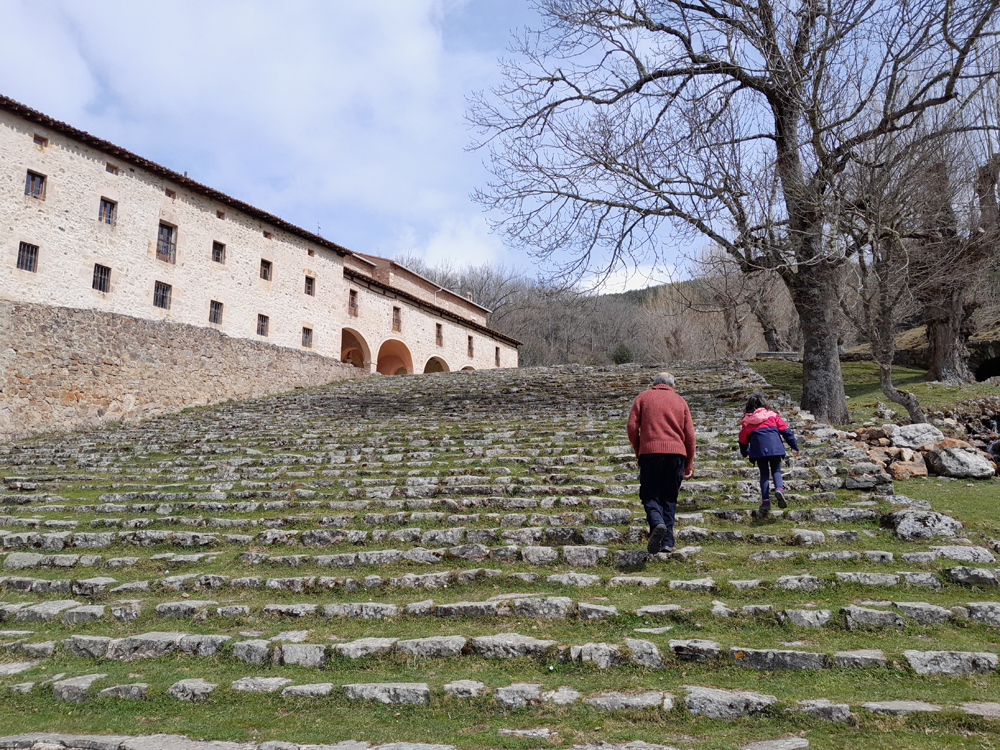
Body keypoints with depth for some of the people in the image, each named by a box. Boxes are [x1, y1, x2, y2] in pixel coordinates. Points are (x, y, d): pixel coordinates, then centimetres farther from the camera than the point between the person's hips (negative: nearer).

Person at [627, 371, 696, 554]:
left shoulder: (643, 397, 10)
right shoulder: (680, 401, 16)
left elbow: (632, 426, 1)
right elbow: (689, 434, 12)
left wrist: (638, 452, 12)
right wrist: (689, 464, 16)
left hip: (650, 451, -2)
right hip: (676, 453, 2)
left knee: (649, 495, 4)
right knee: (669, 498, 11)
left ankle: (657, 524, -24)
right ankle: (667, 542, 7)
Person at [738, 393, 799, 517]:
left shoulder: (747, 421, 14)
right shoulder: (773, 415, 13)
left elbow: (743, 439, 18)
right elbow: (785, 430, 9)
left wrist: (744, 453, 35)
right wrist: (794, 446, 14)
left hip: (758, 450, 0)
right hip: (775, 448, 0)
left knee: (764, 474, 10)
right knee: (776, 471, 13)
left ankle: (765, 502, 0)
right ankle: (779, 489, -18)